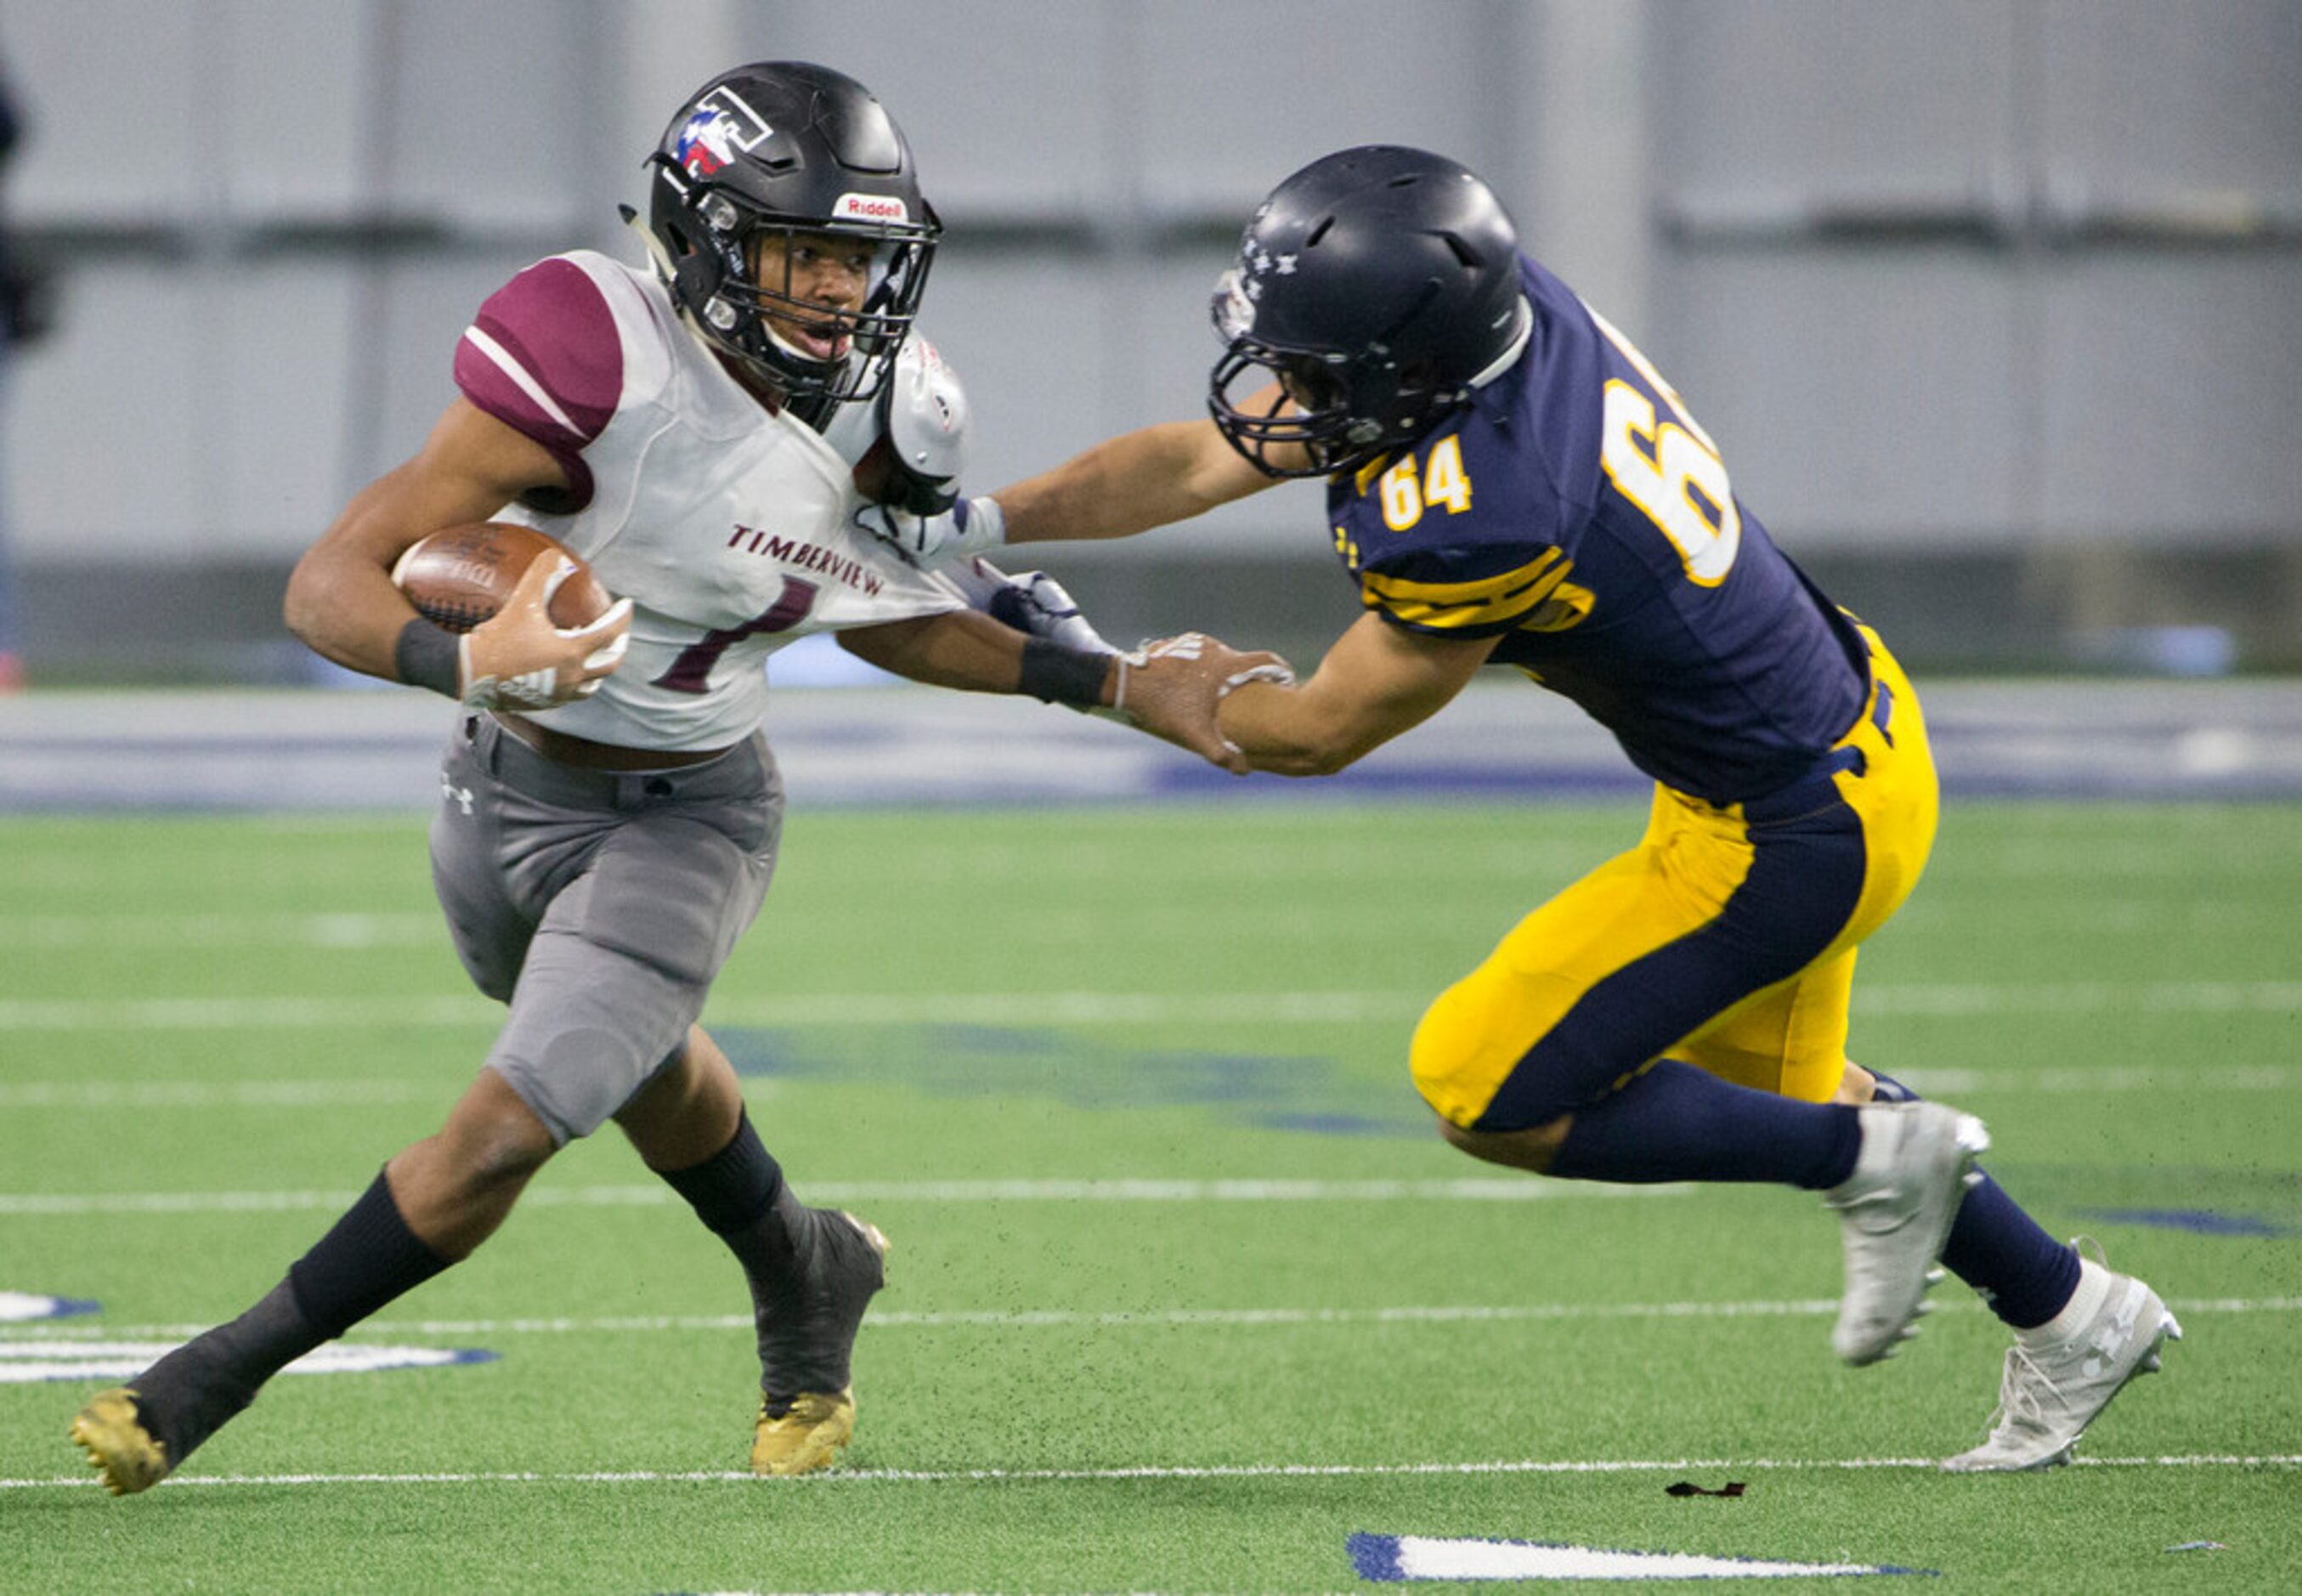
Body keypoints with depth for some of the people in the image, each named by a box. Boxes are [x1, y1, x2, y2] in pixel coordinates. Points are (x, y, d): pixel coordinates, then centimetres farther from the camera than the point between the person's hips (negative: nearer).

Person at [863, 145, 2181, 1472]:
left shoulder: (1479, 524, -34)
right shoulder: (1504, 303, -10)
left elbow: (1320, 733, -15)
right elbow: (1202, 463, 0)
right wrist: (977, 526, -4)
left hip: (1793, 836, -9)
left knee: (1489, 1095, 1)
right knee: (1763, 1085, 29)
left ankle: (1876, 1161, 9)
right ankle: (2073, 1316, 41)